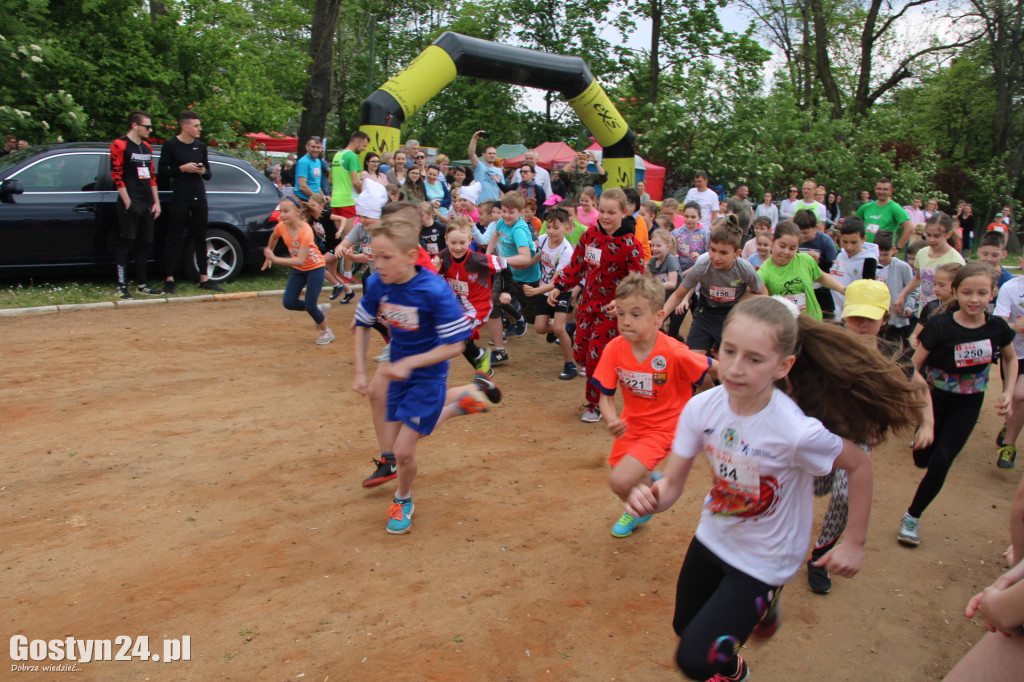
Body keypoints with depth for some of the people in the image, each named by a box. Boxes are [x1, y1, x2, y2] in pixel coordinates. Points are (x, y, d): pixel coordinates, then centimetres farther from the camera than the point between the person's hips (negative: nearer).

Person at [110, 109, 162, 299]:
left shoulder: (147, 147, 17)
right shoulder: (119, 145, -6)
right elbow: (117, 176, -11)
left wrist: (156, 202, 13)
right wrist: (128, 203, -15)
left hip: (147, 204, 7)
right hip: (130, 204, -7)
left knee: (144, 244, 11)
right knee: (125, 244, -5)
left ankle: (142, 283, 20)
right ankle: (122, 286, -2)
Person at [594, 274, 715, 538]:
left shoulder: (675, 353, -28)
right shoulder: (614, 349, -16)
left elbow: (714, 367, -14)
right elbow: (606, 395, -11)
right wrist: (612, 420, -29)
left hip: (661, 429, -5)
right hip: (630, 424, 5)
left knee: (620, 482, -18)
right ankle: (649, 479, 46)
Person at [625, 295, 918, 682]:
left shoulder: (796, 432, -34)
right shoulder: (701, 409, -22)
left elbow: (859, 465, -14)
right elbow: (673, 484, -13)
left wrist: (854, 543, -7)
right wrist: (650, 498, -36)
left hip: (763, 560, -5)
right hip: (712, 537, 5)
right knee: (685, 626, 26)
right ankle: (756, 608, 53)